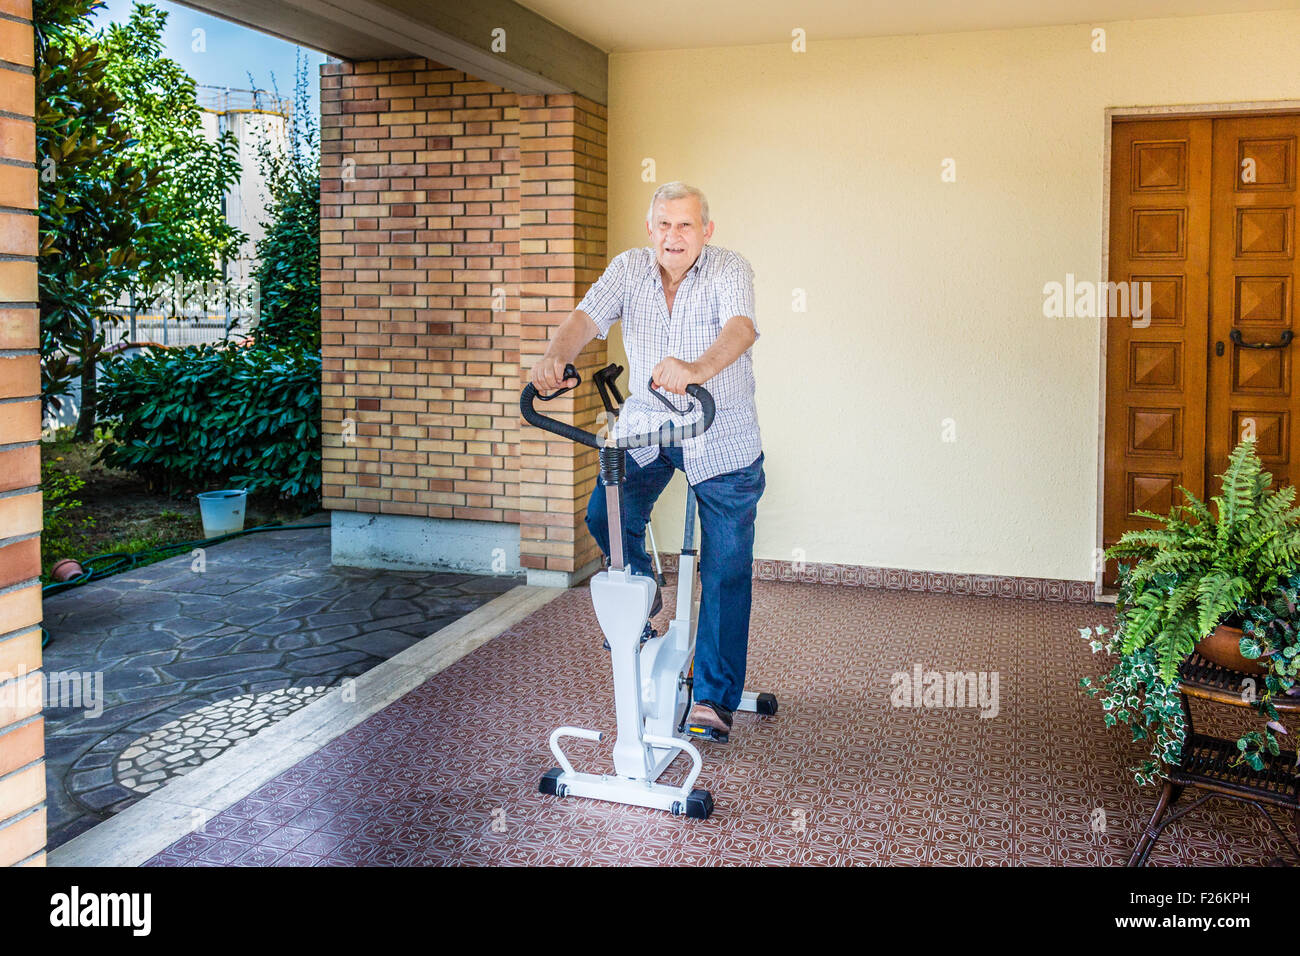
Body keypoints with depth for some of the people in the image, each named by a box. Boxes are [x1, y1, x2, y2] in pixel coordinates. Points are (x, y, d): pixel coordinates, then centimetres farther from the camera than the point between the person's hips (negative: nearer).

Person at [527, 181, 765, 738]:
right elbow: (587, 317, -19)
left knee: (726, 568, -2)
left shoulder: (730, 270, -14)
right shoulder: (630, 268, -4)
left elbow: (741, 326, -34)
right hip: (644, 424, 3)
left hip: (722, 437, -3)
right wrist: (555, 356, -42)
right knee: (605, 515, -15)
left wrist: (700, 368, -56)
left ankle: (714, 697, 9)